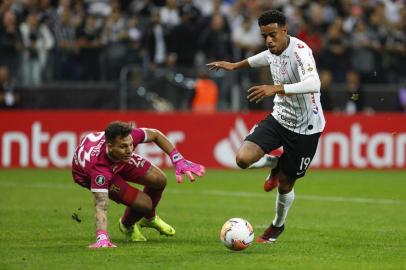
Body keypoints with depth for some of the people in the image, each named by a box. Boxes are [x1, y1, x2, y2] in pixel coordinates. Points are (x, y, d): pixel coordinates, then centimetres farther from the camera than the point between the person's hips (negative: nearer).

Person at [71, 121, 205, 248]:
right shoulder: (99, 166, -49)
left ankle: (149, 218, 34)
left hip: (120, 160, 5)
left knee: (159, 180, -1)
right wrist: (102, 238, -67)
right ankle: (127, 226, 21)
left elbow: (155, 134, -14)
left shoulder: (128, 137, -36)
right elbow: (101, 206, -53)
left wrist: (179, 161, -19)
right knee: (144, 203, -18)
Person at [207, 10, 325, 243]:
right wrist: (235, 66, 34)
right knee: (243, 158, -16)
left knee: (285, 184, 6)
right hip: (279, 118, 6)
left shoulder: (299, 51, -27)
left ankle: (278, 226, 37)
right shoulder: (273, 51, -3)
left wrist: (276, 89, -53)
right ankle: (275, 165, 18)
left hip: (305, 128, -6)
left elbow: (313, 84, -44)